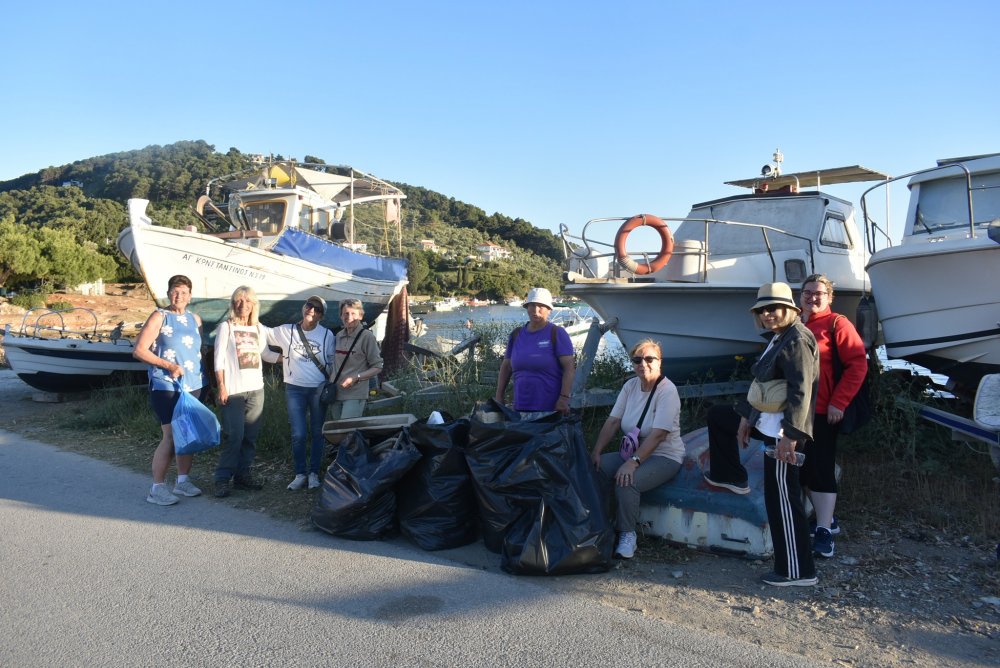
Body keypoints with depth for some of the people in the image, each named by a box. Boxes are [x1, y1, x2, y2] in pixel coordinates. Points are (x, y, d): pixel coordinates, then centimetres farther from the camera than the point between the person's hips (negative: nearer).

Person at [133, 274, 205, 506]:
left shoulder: (195, 319, 12)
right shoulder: (160, 317, -5)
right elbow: (139, 350, -11)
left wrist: (199, 378, 11)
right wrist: (169, 366, -15)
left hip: (192, 387, 6)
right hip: (166, 387, -6)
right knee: (170, 436, -8)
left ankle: (183, 480, 23)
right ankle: (157, 488, 0)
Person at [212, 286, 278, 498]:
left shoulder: (259, 329, 13)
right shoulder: (226, 327, 0)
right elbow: (219, 359, -4)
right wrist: (221, 387, -10)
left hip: (256, 389, 5)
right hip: (233, 390, -5)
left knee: (251, 436, 6)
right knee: (233, 436, -10)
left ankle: (242, 475, 15)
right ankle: (223, 479, -2)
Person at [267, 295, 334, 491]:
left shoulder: (326, 335, 3)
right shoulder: (286, 331, 2)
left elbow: (331, 362, 8)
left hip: (319, 389, 0)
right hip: (294, 389, 0)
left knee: (317, 433, 6)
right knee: (298, 434, -3)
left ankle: (314, 473, 18)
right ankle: (300, 474, 10)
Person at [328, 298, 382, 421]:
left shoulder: (367, 336, -7)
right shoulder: (339, 336, 11)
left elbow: (377, 367, -7)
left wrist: (356, 377, -18)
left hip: (355, 395, -6)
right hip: (335, 393, 7)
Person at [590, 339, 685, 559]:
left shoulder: (667, 391, -16)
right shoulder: (630, 386, 5)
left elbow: (658, 434, -24)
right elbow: (612, 421, 2)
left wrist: (633, 462, -32)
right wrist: (596, 452, -9)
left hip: (664, 457, -6)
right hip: (632, 452, 7)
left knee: (626, 481, -33)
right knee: (591, 469, -16)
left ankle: (627, 535, -12)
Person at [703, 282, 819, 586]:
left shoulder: (797, 340, -18)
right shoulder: (778, 339, 14)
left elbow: (801, 391, -25)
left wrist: (790, 435, -30)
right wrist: (746, 417, 19)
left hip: (782, 431, -11)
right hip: (765, 422, 11)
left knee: (783, 499, -6)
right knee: (717, 416, 27)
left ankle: (798, 572, 2)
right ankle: (732, 478, 34)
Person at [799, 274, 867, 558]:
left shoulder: (837, 324, -7)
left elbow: (858, 365, -12)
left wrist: (838, 403, -15)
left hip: (823, 413, -7)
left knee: (822, 470, -3)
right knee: (804, 469, 13)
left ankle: (824, 532, 4)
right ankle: (827, 519, 29)